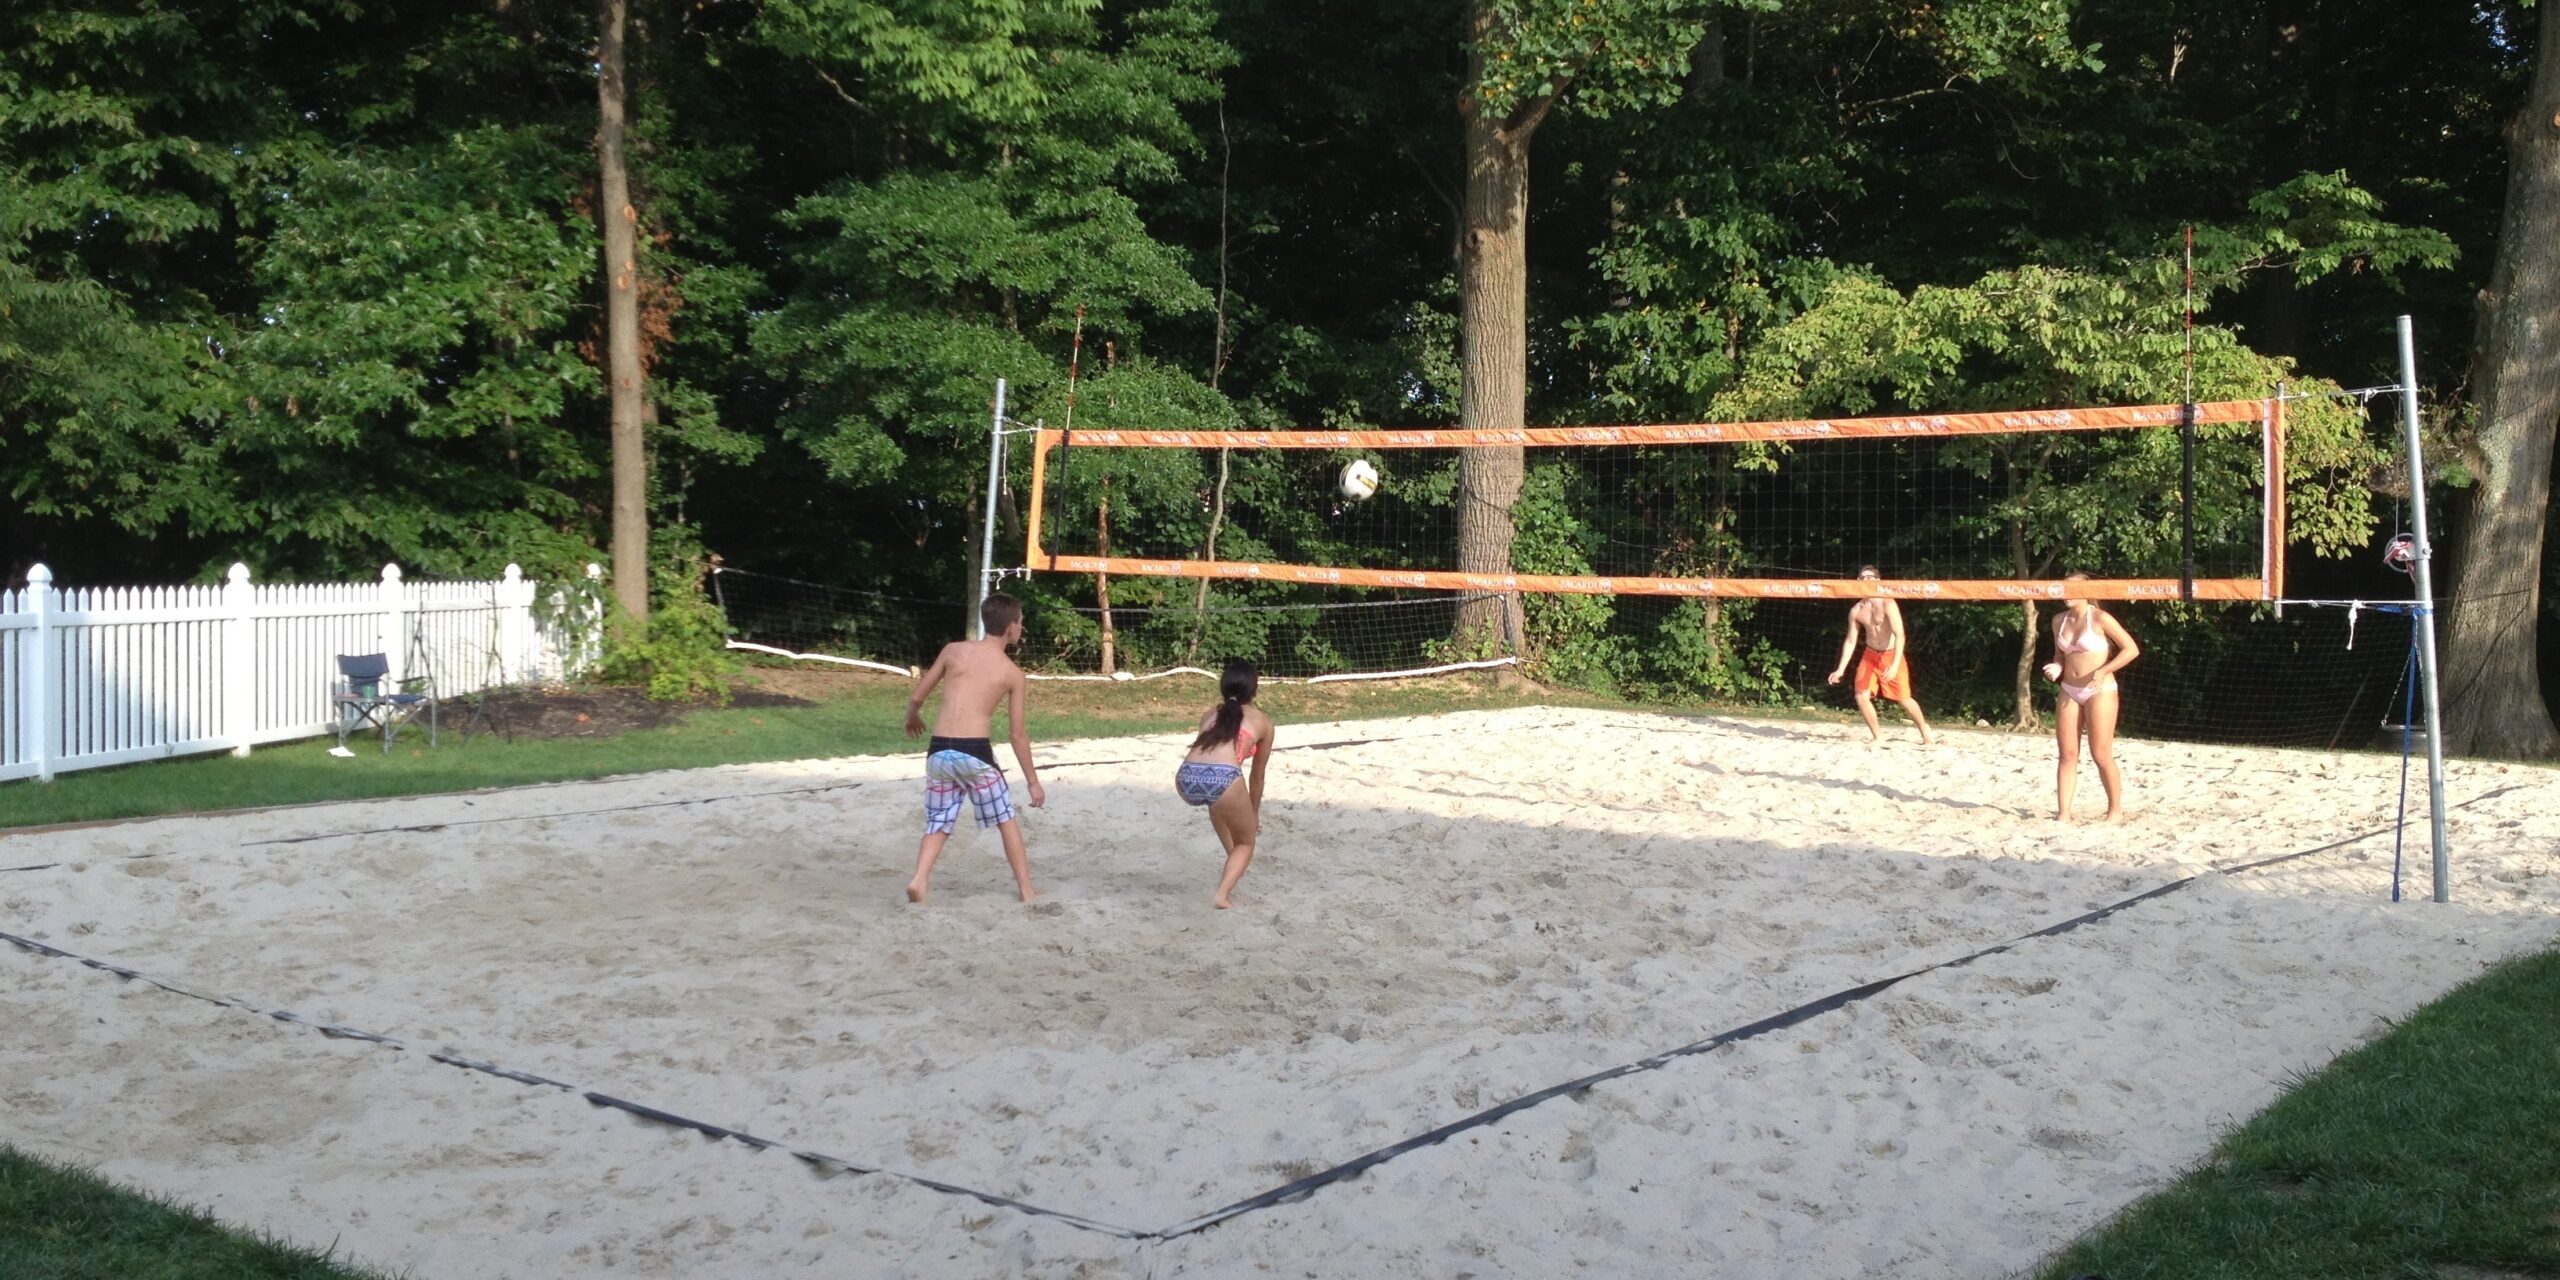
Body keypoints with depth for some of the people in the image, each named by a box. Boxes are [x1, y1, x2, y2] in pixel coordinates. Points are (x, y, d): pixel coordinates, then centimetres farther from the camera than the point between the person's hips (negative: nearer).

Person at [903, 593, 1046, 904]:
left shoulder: (954, 650, 9)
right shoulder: (1013, 674, 6)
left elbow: (916, 697, 12)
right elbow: (1019, 734, 6)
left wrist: (912, 718, 36)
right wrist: (1033, 781, 14)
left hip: (939, 750, 2)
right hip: (975, 751, -2)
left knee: (938, 826, 14)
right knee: (1006, 821, 15)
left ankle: (919, 880, -8)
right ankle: (1027, 892, 17)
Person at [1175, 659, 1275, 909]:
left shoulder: (1210, 716, 32)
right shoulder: (1262, 721, 23)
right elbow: (1257, 777, 33)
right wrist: (1254, 814, 49)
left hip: (1187, 778, 4)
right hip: (1222, 778, -4)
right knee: (1246, 842, 21)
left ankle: (1234, 866, 44)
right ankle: (1223, 893, -2)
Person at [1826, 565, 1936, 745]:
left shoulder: (1887, 604, -19)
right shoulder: (1856, 610, -3)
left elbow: (1900, 635, -25)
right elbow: (1850, 641, 5)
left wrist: (1895, 665, -35)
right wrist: (1841, 669, -1)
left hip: (1891, 655, -5)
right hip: (1870, 655, 5)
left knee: (1904, 699, -2)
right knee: (1861, 695, -9)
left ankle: (1926, 732, 20)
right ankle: (1877, 735, 7)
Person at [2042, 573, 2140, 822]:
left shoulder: (2099, 618, -9)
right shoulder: (2059, 620, 8)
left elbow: (2131, 649, -9)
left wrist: (2103, 671, -19)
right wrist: (2056, 668, -1)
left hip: (2099, 691, -5)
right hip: (2068, 691, 6)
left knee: (2101, 756, -4)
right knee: (2068, 755, 1)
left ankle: (2115, 809, 12)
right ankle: (2063, 813, 1)